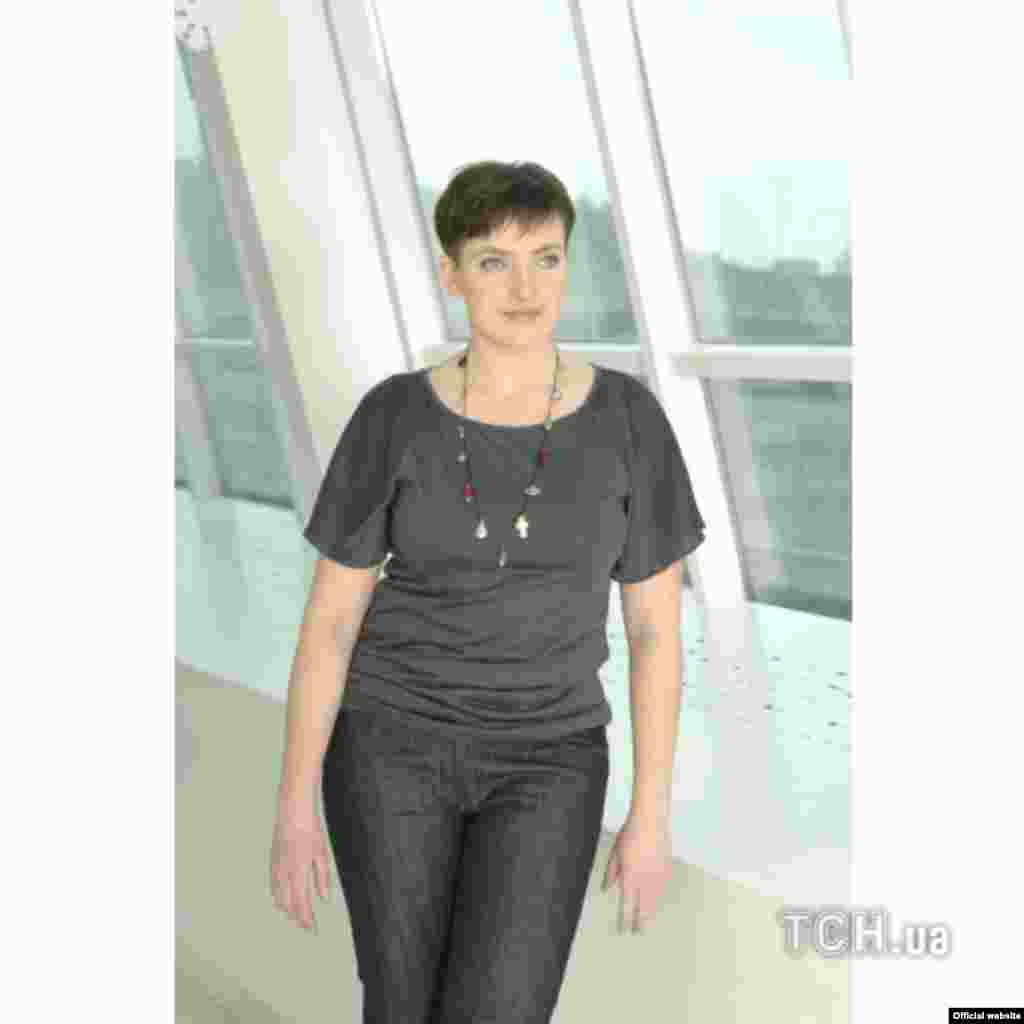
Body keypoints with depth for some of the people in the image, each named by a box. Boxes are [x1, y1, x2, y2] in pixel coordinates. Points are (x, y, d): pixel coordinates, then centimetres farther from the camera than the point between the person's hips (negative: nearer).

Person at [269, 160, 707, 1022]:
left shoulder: (627, 417, -6)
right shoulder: (396, 417, -7)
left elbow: (656, 622, -1)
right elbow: (329, 618, -3)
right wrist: (296, 806, -6)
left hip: (543, 760, 0)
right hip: (395, 739, 0)